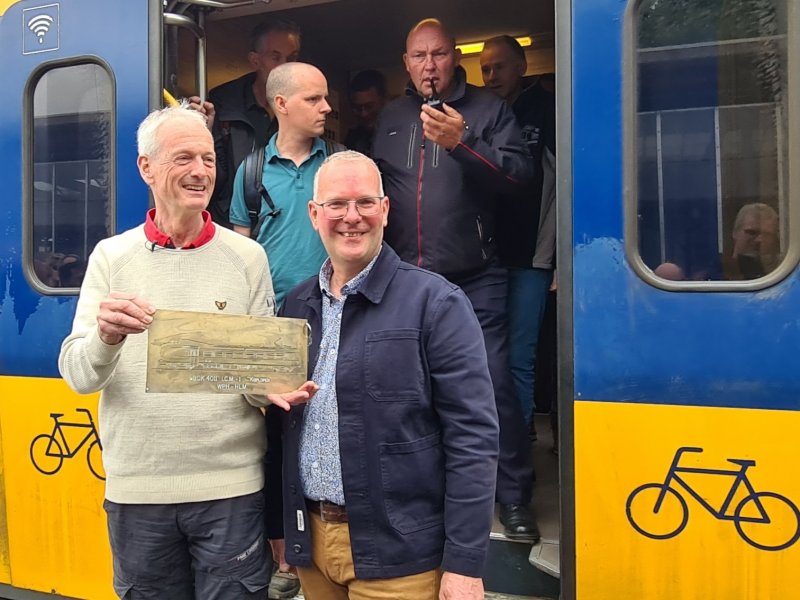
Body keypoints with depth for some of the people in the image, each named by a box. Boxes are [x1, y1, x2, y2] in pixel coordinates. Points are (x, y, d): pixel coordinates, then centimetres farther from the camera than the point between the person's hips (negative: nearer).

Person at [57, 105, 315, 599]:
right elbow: (77, 375, -4)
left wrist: (274, 389, -19)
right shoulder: (111, 257, 1)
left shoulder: (247, 256, 0)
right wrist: (106, 338, -25)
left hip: (231, 487, -1)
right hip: (135, 490, 1)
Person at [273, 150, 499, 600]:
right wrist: (279, 529, 12)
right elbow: (285, 425, 12)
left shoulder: (434, 303, -11)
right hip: (311, 543, 5)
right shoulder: (297, 305, 6)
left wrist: (465, 564, -15)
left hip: (399, 554, -5)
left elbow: (473, 438, -14)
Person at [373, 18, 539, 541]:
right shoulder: (392, 117, 13)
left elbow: (520, 173, -12)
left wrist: (461, 143, -24)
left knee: (494, 385, -6)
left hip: (475, 281, -4)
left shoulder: (487, 109, 1)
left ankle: (514, 498, 10)